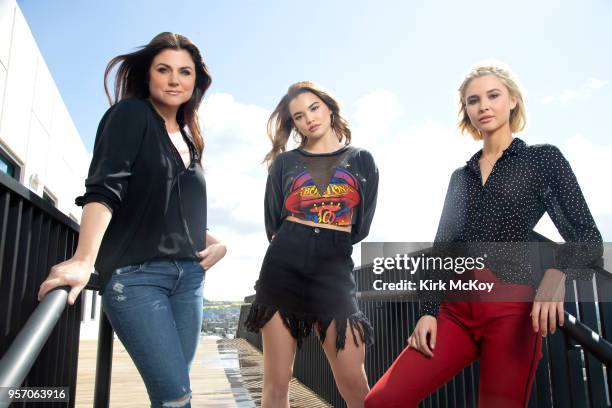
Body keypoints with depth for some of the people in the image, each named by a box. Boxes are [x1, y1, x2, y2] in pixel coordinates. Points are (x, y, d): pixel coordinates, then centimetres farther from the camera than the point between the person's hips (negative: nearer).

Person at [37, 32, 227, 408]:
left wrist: (216, 243, 4)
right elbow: (103, 189, -17)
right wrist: (83, 261, -31)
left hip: (189, 275, 7)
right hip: (134, 273, -6)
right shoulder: (130, 115, -2)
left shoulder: (189, 138, 17)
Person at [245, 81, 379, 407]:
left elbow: (361, 227, 8)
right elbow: (273, 224, 12)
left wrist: (331, 243, 7)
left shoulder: (361, 160, 11)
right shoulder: (284, 162, 11)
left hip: (335, 271, 0)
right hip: (283, 269, 1)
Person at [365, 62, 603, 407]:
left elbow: (587, 237, -2)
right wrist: (429, 310, 5)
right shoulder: (460, 176, 18)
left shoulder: (544, 158, 6)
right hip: (456, 309, 4)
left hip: (511, 307, -4)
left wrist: (557, 274, -24)